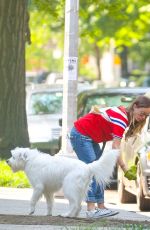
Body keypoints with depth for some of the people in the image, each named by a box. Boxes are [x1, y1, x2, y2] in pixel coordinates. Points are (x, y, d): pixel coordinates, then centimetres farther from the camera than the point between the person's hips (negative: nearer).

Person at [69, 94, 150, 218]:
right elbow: (115, 147, -30)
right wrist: (126, 170, -35)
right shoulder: (122, 119, -26)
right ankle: (91, 209, -26)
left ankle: (101, 207, 6)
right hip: (80, 134, -10)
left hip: (90, 137, 10)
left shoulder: (123, 113, 4)